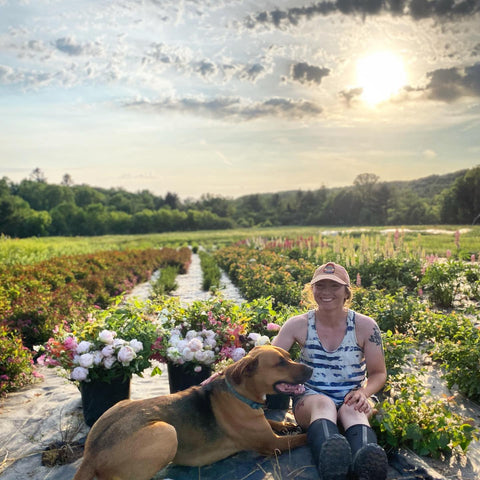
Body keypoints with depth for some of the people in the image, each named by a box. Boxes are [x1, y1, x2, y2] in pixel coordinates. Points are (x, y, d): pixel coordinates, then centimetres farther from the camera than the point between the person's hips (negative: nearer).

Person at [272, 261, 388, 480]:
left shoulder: (365, 326, -3)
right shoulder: (298, 325, -3)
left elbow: (378, 373, 6)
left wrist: (363, 391, -16)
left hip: (351, 398, 1)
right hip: (311, 397, 0)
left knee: (353, 410, -35)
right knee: (324, 405, -36)